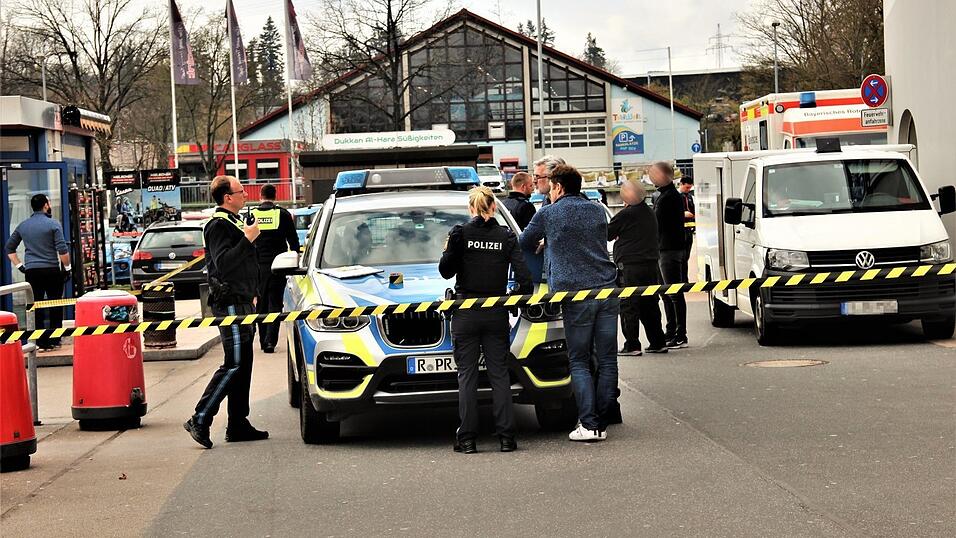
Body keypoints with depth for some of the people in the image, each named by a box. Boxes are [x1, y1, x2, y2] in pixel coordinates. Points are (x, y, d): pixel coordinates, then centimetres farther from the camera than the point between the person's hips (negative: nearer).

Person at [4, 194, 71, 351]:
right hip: (51, 270, -3)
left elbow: (9, 248, 14)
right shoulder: (53, 224, -5)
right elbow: (62, 250, -11)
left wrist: (19, 266, 15)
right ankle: (54, 341, 8)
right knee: (55, 306, 8)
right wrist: (67, 268, -2)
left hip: (31, 272, 3)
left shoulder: (23, 226, 10)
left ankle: (41, 343, 2)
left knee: (36, 308, 3)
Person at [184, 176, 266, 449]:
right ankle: (200, 420, -13)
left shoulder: (233, 223, 20)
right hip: (230, 303, -10)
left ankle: (238, 425, 13)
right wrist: (247, 239, -26)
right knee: (234, 365, -13)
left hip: (242, 302, 10)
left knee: (242, 365, 10)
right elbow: (223, 263, -25)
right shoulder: (218, 226, -13)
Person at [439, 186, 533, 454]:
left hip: (465, 313, -2)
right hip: (497, 314, 2)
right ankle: (506, 436, 3)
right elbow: (525, 279, -4)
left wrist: (448, 250, 4)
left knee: (467, 374, 4)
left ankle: (467, 438, 1)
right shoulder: (506, 237, 0)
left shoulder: (460, 233, -6)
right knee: (499, 373, 8)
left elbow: (446, 270, -7)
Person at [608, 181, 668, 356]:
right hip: (651, 264, 7)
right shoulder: (650, 213, 10)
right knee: (649, 304, 14)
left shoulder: (626, 215, -14)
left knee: (628, 307, -2)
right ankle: (658, 343, 17)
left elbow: (607, 235, -4)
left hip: (630, 266, -7)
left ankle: (632, 345, -4)